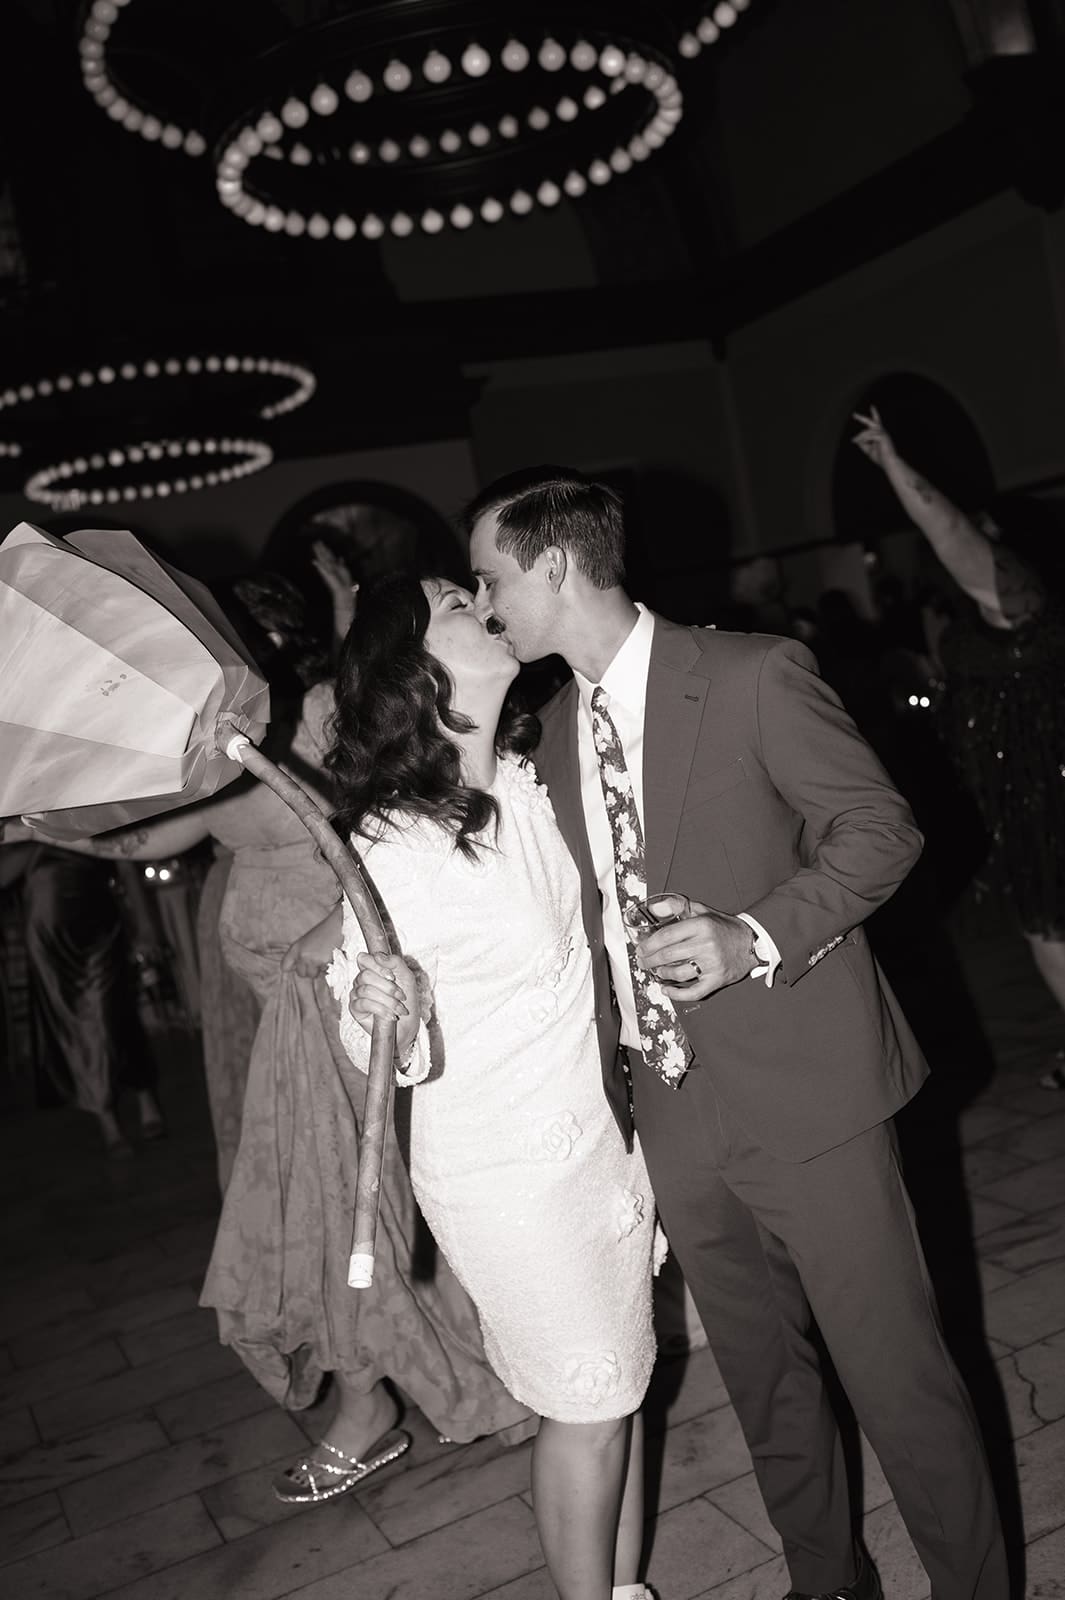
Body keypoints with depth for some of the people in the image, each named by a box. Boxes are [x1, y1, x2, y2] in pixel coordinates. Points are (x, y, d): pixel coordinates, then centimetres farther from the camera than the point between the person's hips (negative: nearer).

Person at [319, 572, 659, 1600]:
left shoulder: (530, 776, -5)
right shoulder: (388, 848, -23)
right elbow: (390, 1059, -17)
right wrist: (380, 1011, -38)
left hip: (607, 1130, 6)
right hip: (509, 1171, -6)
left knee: (623, 1383, 20)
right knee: (587, 1407, 10)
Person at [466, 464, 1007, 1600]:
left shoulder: (754, 675, -11)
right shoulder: (555, 731, 10)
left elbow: (881, 826, -8)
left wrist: (757, 938, -21)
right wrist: (612, 1081, 13)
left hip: (804, 1090, -6)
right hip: (673, 1112, 6)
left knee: (893, 1370, 5)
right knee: (763, 1380, 19)